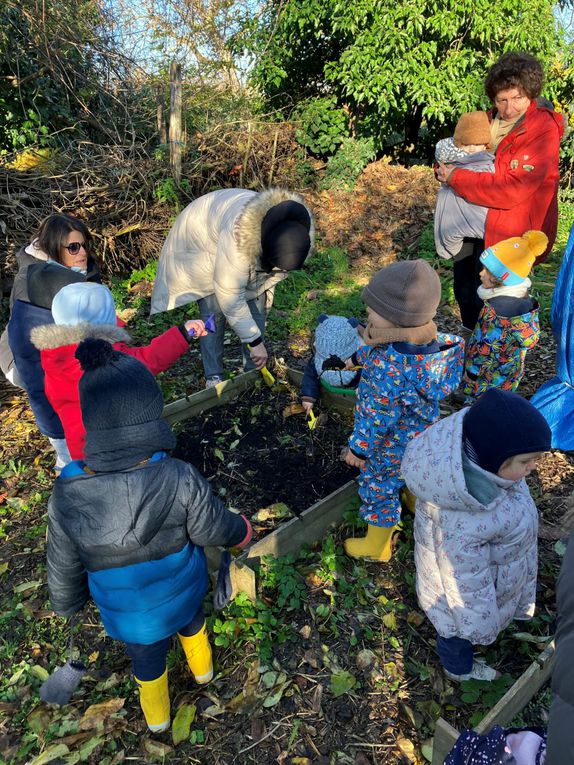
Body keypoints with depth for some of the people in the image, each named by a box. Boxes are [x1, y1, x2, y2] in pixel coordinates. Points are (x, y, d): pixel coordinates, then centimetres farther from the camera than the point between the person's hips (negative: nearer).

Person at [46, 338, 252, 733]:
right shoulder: (180, 479, -35)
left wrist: (67, 604, 9)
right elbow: (216, 529, -17)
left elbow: (63, 564, -12)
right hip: (183, 593, 0)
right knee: (191, 621, 35)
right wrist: (242, 529, 6)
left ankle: (157, 713, 59)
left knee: (146, 655, 30)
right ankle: (201, 666, 65)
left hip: (127, 614, 0)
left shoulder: (67, 494, -30)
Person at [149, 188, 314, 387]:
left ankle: (254, 370, 9)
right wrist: (254, 340, -35)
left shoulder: (302, 234, -27)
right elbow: (229, 296, -40)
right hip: (204, 239, -5)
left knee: (257, 306, -3)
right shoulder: (238, 236, -47)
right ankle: (213, 376, 0)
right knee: (214, 310, -12)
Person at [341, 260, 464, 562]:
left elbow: (377, 419, -29)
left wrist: (358, 449, -13)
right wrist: (358, 357, 20)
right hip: (420, 434, 8)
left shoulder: (388, 370, -43)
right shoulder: (427, 336, -17)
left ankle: (376, 546, 42)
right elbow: (378, 347, 3)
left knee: (378, 487, 18)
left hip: (390, 444, -7)